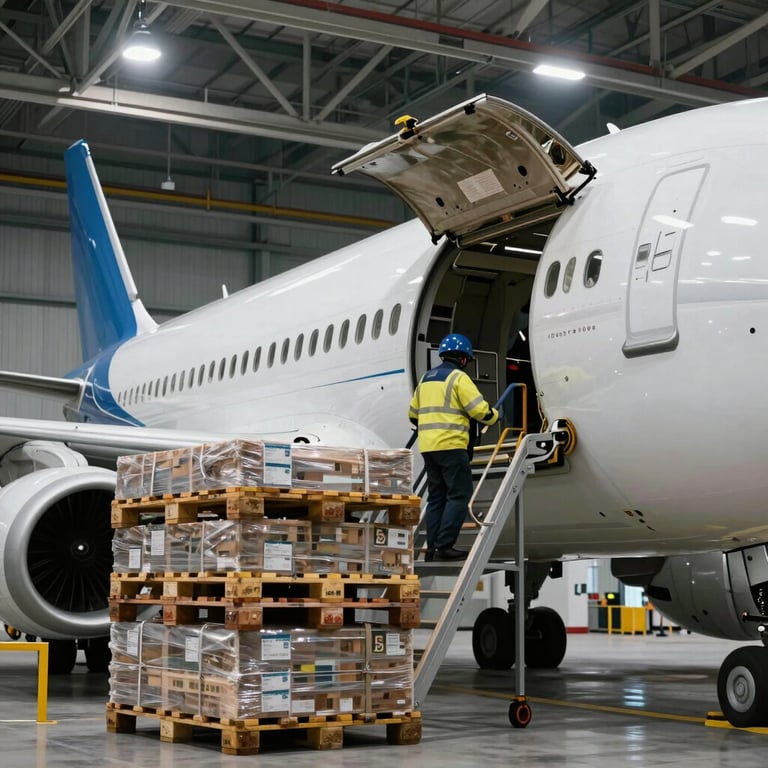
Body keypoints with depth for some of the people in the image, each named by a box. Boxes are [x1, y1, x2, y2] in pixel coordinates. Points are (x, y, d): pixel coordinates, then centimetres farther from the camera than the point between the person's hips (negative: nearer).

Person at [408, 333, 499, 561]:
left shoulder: (425, 379, 18)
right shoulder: (458, 377, -6)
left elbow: (413, 414, 25)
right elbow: (480, 409, -12)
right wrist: (494, 416, 9)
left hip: (427, 447, 8)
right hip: (451, 446, -8)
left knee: (436, 496, 13)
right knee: (459, 494, -6)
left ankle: (433, 546, 11)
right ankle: (444, 545, -12)